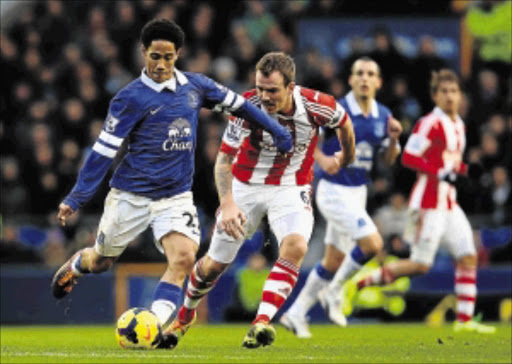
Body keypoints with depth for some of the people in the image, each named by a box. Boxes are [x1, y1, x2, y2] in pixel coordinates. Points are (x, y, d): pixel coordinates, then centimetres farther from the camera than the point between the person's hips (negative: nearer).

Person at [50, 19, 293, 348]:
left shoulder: (194, 86, 3)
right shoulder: (132, 98, -10)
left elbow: (237, 104, 18)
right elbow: (104, 150, -9)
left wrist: (277, 131, 20)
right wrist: (77, 198, -13)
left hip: (176, 197, 2)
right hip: (131, 195, -2)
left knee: (184, 257, -22)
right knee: (101, 262, 12)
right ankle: (74, 266, 48)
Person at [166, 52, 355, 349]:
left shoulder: (317, 106, -21)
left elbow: (344, 122, 4)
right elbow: (224, 159, -20)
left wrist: (347, 156, 23)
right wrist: (227, 203, -35)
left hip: (291, 189, 0)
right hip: (246, 186, 0)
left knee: (295, 246, -30)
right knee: (215, 264, 6)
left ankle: (262, 322, -31)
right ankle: (185, 314, 36)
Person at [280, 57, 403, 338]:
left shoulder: (383, 116, 4)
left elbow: (388, 160, 12)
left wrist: (394, 138, -8)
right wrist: (322, 159, -26)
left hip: (358, 193, 7)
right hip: (334, 191, -7)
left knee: (334, 261, 12)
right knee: (372, 243, -21)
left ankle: (295, 314, 24)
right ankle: (334, 292, 1)